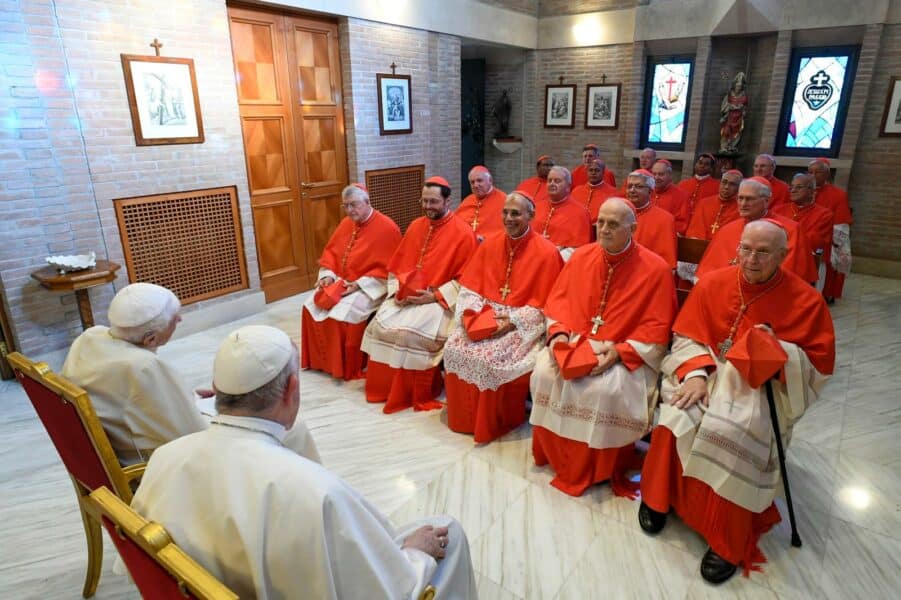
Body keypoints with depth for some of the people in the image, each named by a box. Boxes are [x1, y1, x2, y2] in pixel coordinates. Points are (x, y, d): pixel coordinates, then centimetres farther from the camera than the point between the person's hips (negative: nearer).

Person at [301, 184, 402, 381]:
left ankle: (349, 368, -7)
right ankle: (322, 361, 9)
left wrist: (358, 285, -23)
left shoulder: (387, 228, -15)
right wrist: (328, 275, -5)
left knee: (341, 315, -28)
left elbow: (386, 269, -18)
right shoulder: (346, 223, 8)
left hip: (368, 287, -7)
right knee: (311, 307, -7)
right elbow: (330, 252, 14)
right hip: (340, 282, 8)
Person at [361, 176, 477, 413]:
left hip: (441, 299, -6)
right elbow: (398, 263, 16)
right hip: (406, 296, 6)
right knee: (380, 325, -16)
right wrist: (397, 289, -3)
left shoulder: (463, 233, -8)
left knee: (410, 331, -29)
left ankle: (419, 395, -8)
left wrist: (434, 296, -18)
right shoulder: (416, 226, 12)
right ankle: (386, 387, 3)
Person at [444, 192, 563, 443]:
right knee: (455, 348, -16)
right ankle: (465, 418, 4)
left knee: (490, 357, -27)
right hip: (485, 315, 5)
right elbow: (470, 285, 7)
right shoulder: (490, 244, 6)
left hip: (523, 324, -5)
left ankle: (493, 425, -2)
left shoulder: (546, 252, -10)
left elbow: (546, 304, -11)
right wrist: (469, 312, -11)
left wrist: (513, 321, -19)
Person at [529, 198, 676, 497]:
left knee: (607, 390, -31)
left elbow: (657, 329, -11)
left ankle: (598, 469, -3)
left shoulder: (655, 269, -11)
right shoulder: (582, 256, 3)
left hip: (627, 355, -4)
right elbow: (558, 299, 7)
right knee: (544, 373, -20)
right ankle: (557, 457, 2)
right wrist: (558, 333, -11)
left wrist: (620, 351, -22)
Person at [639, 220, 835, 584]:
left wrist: (778, 349, -22)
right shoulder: (713, 283, -1)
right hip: (709, 371, 2)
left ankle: (728, 541, -12)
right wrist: (695, 373, -17)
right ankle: (658, 496, 0)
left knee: (732, 434, -30)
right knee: (677, 418, -26)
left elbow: (820, 363, -3)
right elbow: (687, 336, 0)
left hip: (763, 385, -2)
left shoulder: (806, 300, -6)